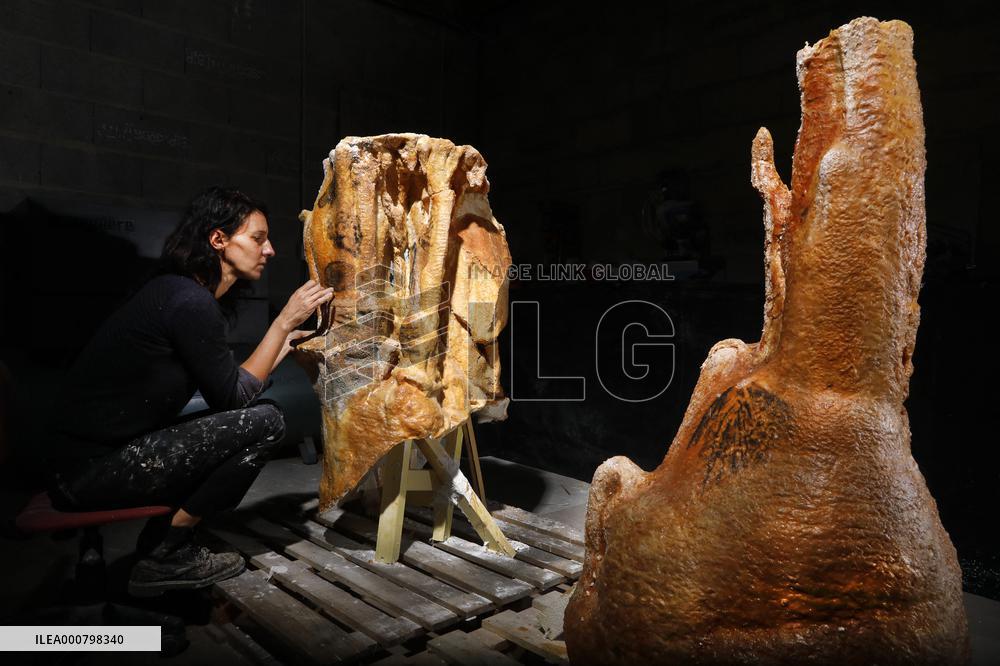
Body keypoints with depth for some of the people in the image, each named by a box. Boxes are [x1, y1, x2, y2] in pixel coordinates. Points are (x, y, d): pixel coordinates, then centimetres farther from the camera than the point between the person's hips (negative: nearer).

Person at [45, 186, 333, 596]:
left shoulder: (179, 291, 10)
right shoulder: (191, 302, -20)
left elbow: (227, 384, 12)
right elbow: (234, 397, -14)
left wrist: (284, 342, 16)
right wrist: (285, 320, -12)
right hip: (93, 469, -10)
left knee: (257, 412, 15)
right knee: (264, 422, -16)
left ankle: (161, 546, 12)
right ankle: (165, 556, -1)